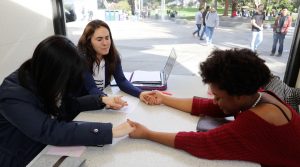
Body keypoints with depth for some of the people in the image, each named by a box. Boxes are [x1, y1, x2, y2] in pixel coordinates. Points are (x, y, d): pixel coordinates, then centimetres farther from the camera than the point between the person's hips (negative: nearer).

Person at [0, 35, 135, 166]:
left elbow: (69, 104, 7)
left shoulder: (45, 83, -8)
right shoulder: (13, 96, -28)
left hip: (45, 152, 6)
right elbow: (52, 131, -36)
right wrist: (110, 131, -39)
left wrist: (102, 100, -5)